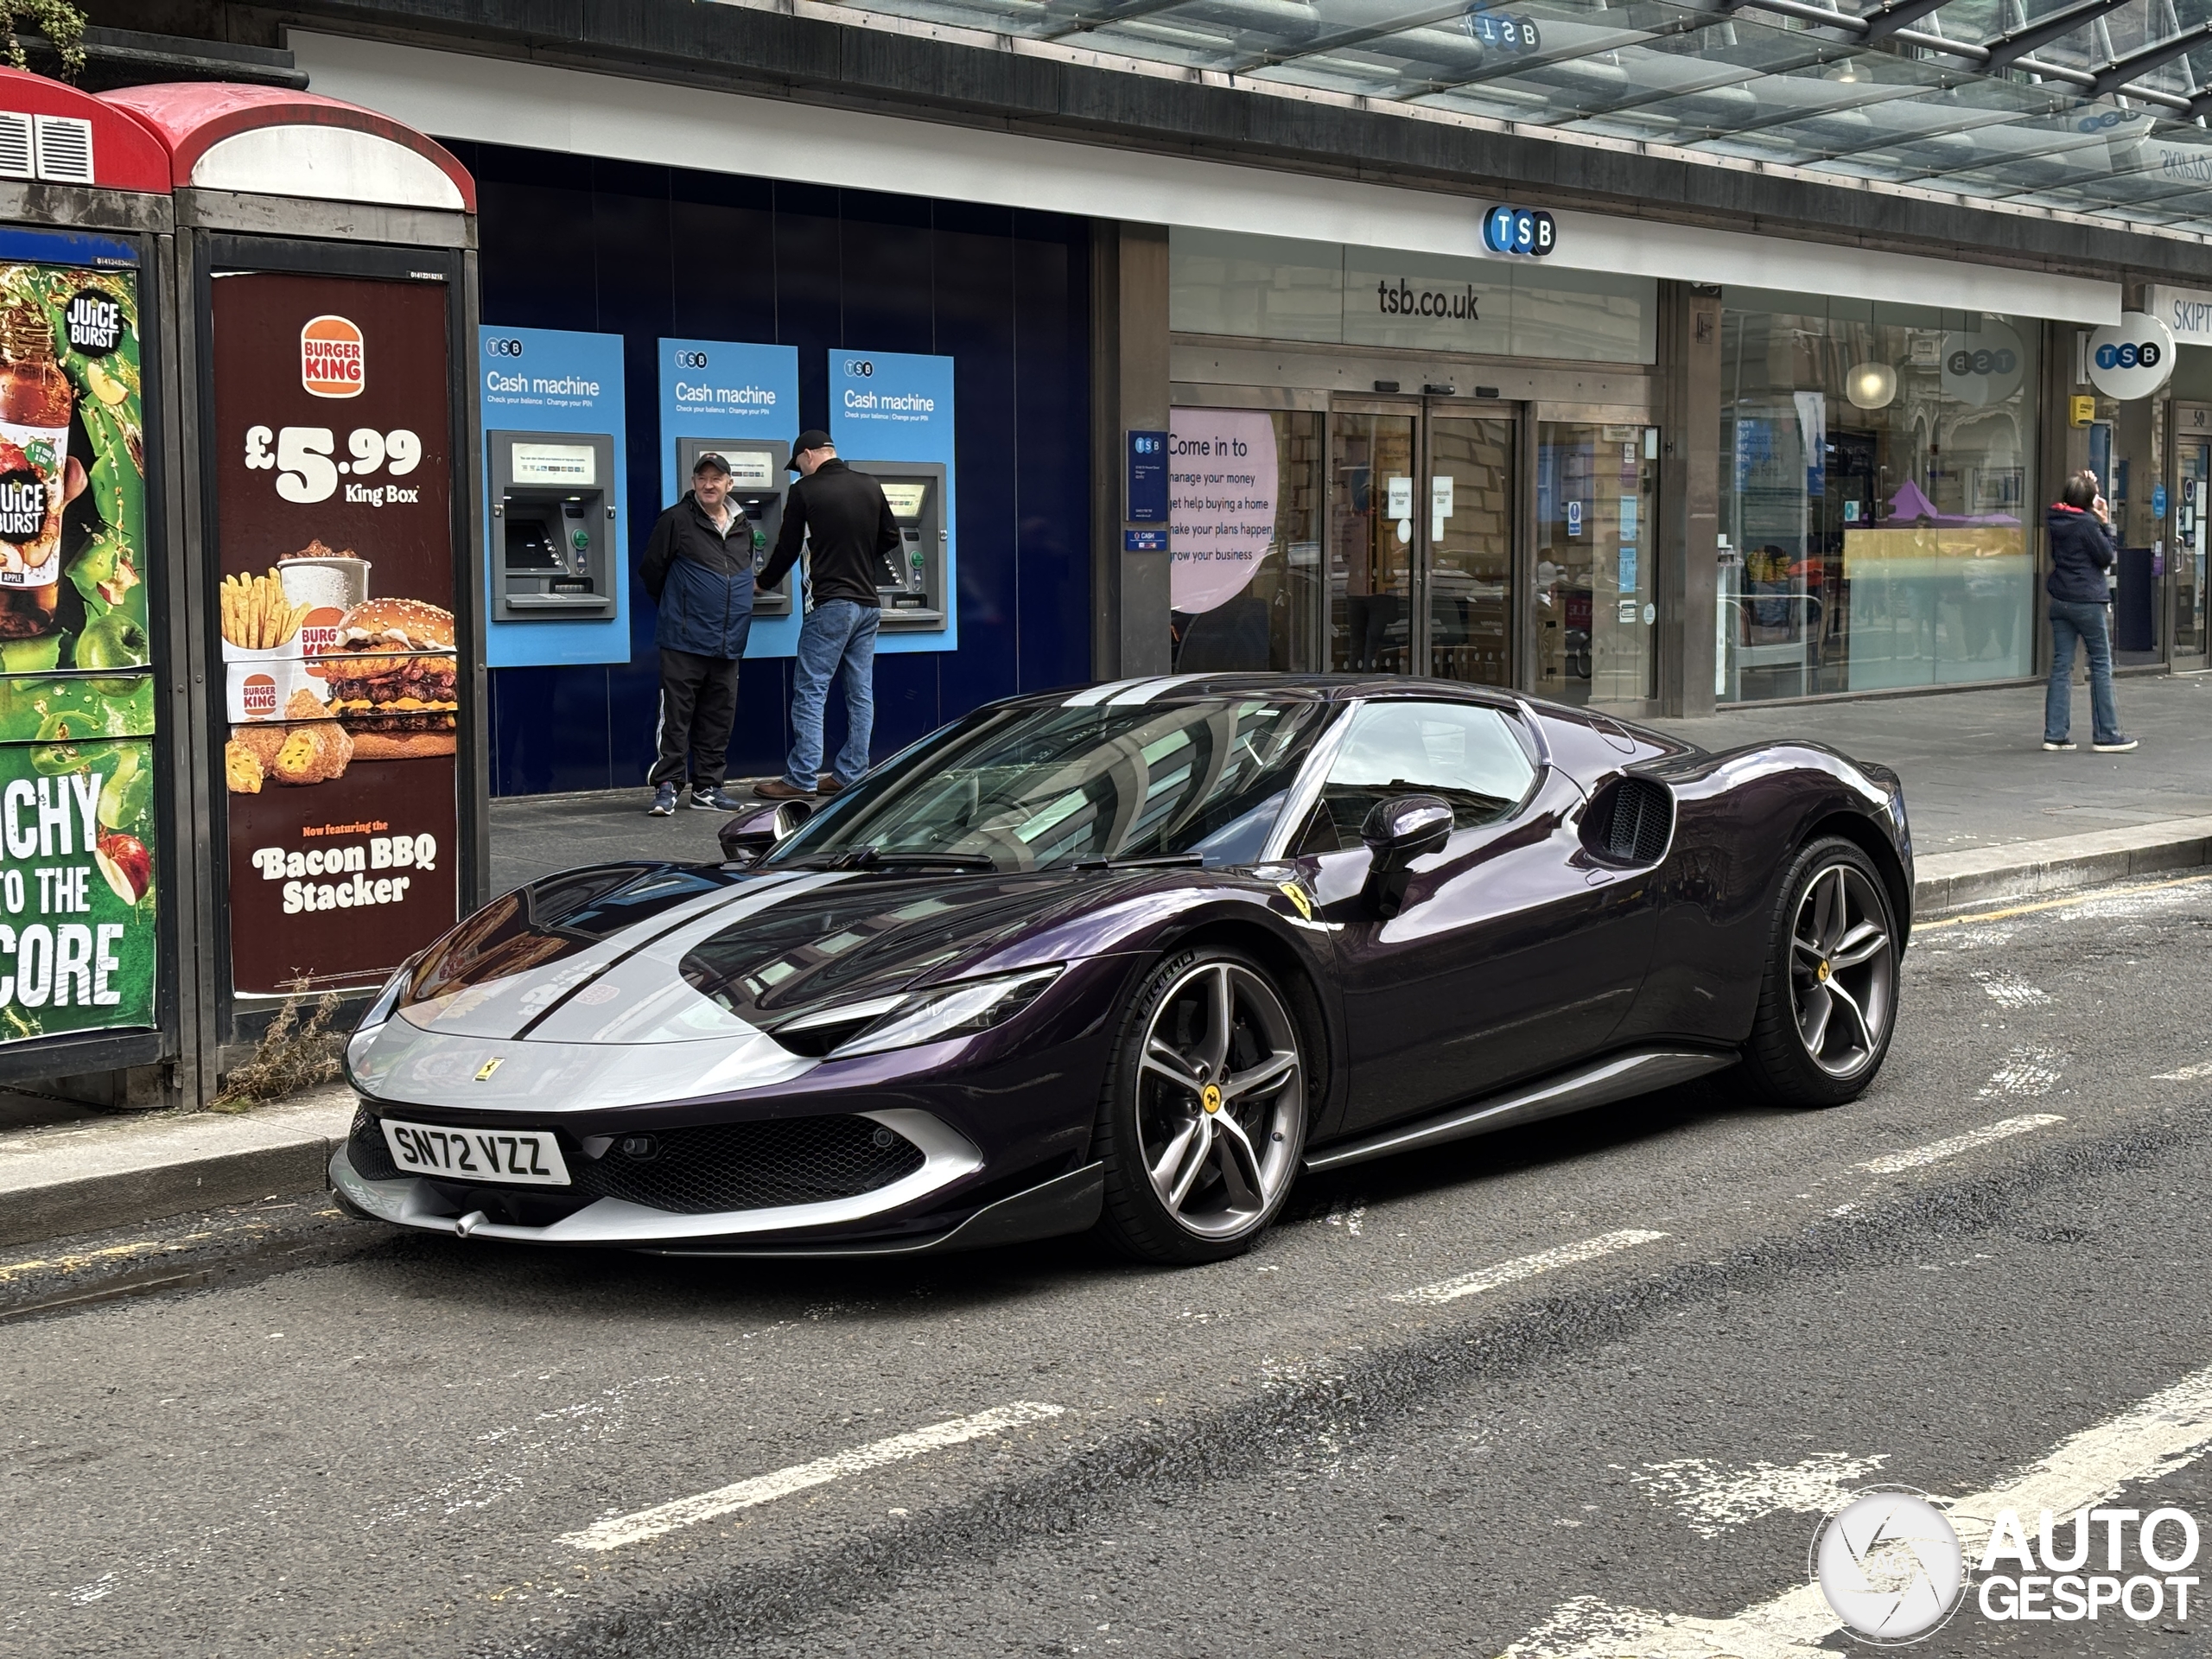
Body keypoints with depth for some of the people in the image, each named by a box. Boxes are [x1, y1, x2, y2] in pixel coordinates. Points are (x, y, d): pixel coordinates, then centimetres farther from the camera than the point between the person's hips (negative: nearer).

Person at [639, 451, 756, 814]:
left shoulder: (743, 528, 13)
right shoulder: (676, 521, -4)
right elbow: (651, 569, 2)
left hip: (728, 644, 5)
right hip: (684, 641, -5)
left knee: (719, 719, 8)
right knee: (676, 716, -5)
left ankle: (708, 788, 16)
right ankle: (667, 787, -1)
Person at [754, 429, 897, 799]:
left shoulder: (805, 491, -5)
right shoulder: (870, 486, 9)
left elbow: (788, 549, 2)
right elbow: (890, 537, 16)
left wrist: (763, 583, 18)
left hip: (831, 605, -6)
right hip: (869, 604, 6)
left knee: (810, 692, -4)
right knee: (861, 693, 8)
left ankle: (801, 778, -7)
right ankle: (851, 775, 10)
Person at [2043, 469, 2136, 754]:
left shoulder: (2054, 519, 2)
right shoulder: (2087, 524, -16)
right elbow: (2106, 557, -10)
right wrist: (2105, 524, -4)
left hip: (2060, 601, 6)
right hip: (2088, 602, -6)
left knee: (2061, 666, 7)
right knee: (2101, 665, 3)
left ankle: (2055, 733, 5)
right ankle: (2106, 735, 4)